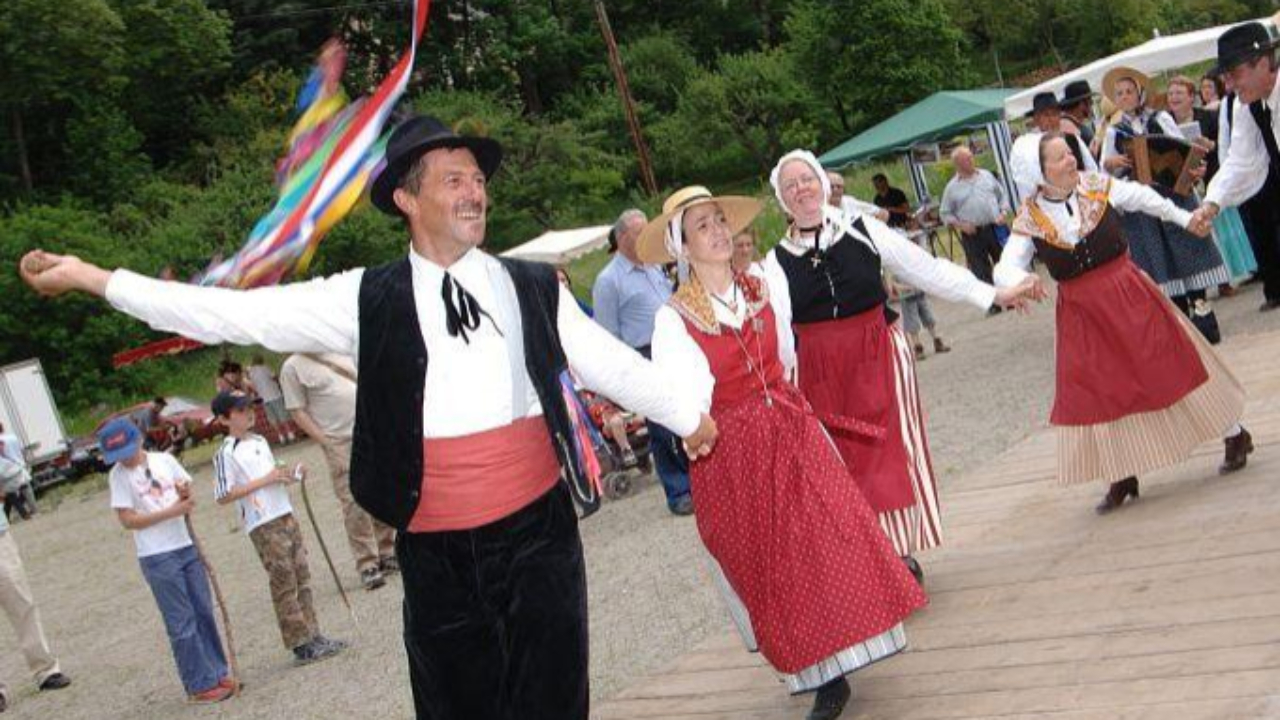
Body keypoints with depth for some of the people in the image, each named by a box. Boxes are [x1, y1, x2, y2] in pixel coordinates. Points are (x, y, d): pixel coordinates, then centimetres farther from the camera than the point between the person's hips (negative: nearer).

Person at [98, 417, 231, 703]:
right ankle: (200, 686, 6)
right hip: (157, 557, -5)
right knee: (182, 623, -1)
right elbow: (127, 519, -12)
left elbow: (187, 500, 13)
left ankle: (217, 672, 22)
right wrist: (171, 511, -18)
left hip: (186, 547, 5)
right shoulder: (119, 475, -7)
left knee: (204, 613, 10)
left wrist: (186, 495, -11)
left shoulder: (165, 460, 5)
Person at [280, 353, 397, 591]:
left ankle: (387, 554, 23)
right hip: (341, 444, -5)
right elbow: (298, 412, -6)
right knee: (354, 505, -5)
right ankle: (367, 566, 4)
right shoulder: (293, 367, -4)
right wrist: (328, 445, -12)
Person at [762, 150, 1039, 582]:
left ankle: (903, 554, 15)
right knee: (842, 465, 3)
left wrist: (993, 295, 6)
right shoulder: (777, 263, -1)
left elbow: (928, 270, 5)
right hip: (819, 375, 0)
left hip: (879, 359, 0)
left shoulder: (864, 233, 1)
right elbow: (780, 337, -5)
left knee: (891, 453, 2)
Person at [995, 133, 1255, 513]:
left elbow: (1147, 200, 8)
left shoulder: (1100, 187, -8)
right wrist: (1021, 280, -37)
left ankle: (1235, 436, 28)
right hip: (1080, 311, 1)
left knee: (1170, 361, 7)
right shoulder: (1029, 221, -9)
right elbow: (1005, 268, -15)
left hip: (1129, 294, -1)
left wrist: (1185, 219, 19)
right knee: (1098, 390, 6)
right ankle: (1122, 477, 24)